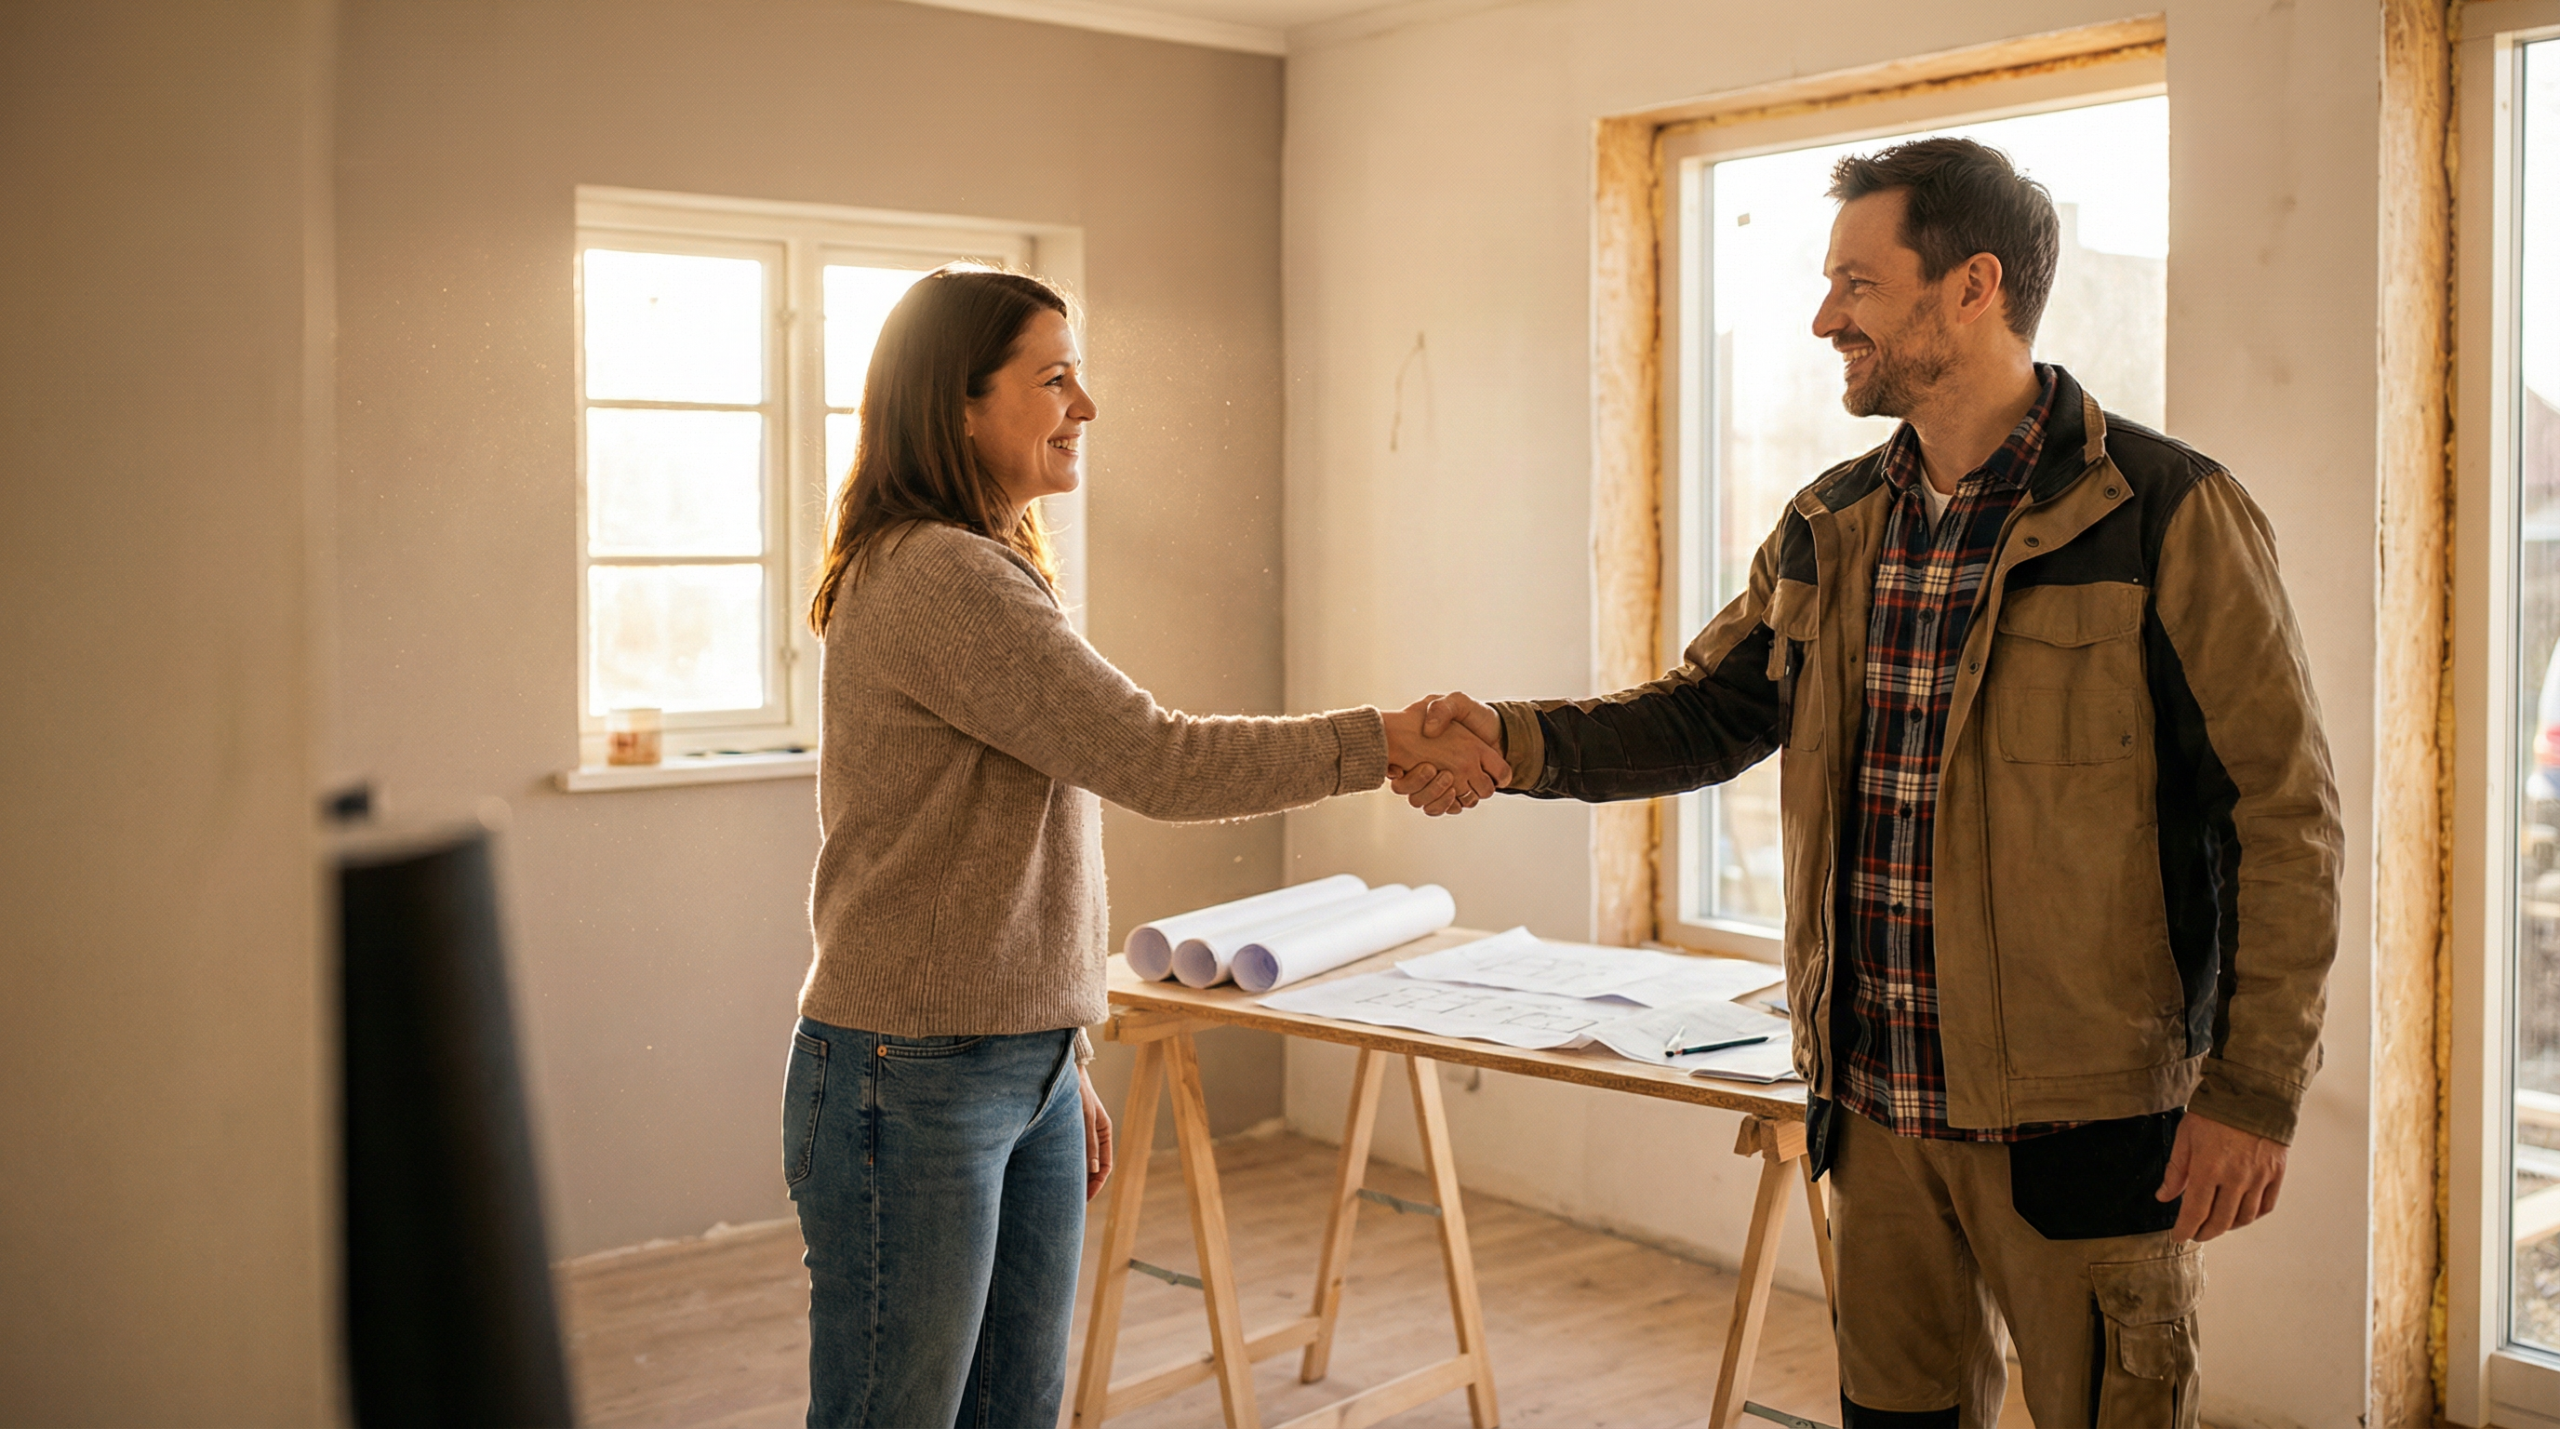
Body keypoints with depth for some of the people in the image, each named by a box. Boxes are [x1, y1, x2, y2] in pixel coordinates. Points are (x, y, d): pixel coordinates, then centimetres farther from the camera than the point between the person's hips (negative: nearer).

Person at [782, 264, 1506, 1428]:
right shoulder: (932, 578, -17)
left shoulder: (994, 571, 14)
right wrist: (1384, 742, -15)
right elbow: (1152, 763, -21)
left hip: (1027, 1073, 9)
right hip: (912, 1084, -9)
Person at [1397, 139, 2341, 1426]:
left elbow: (2286, 810, -9)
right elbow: (1711, 710, 14)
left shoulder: (2166, 515, -10)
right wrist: (1523, 742, -4)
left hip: (2085, 1123, -5)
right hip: (1880, 1109, 6)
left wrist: (2255, 1090, -11)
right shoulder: (1829, 532, 9)